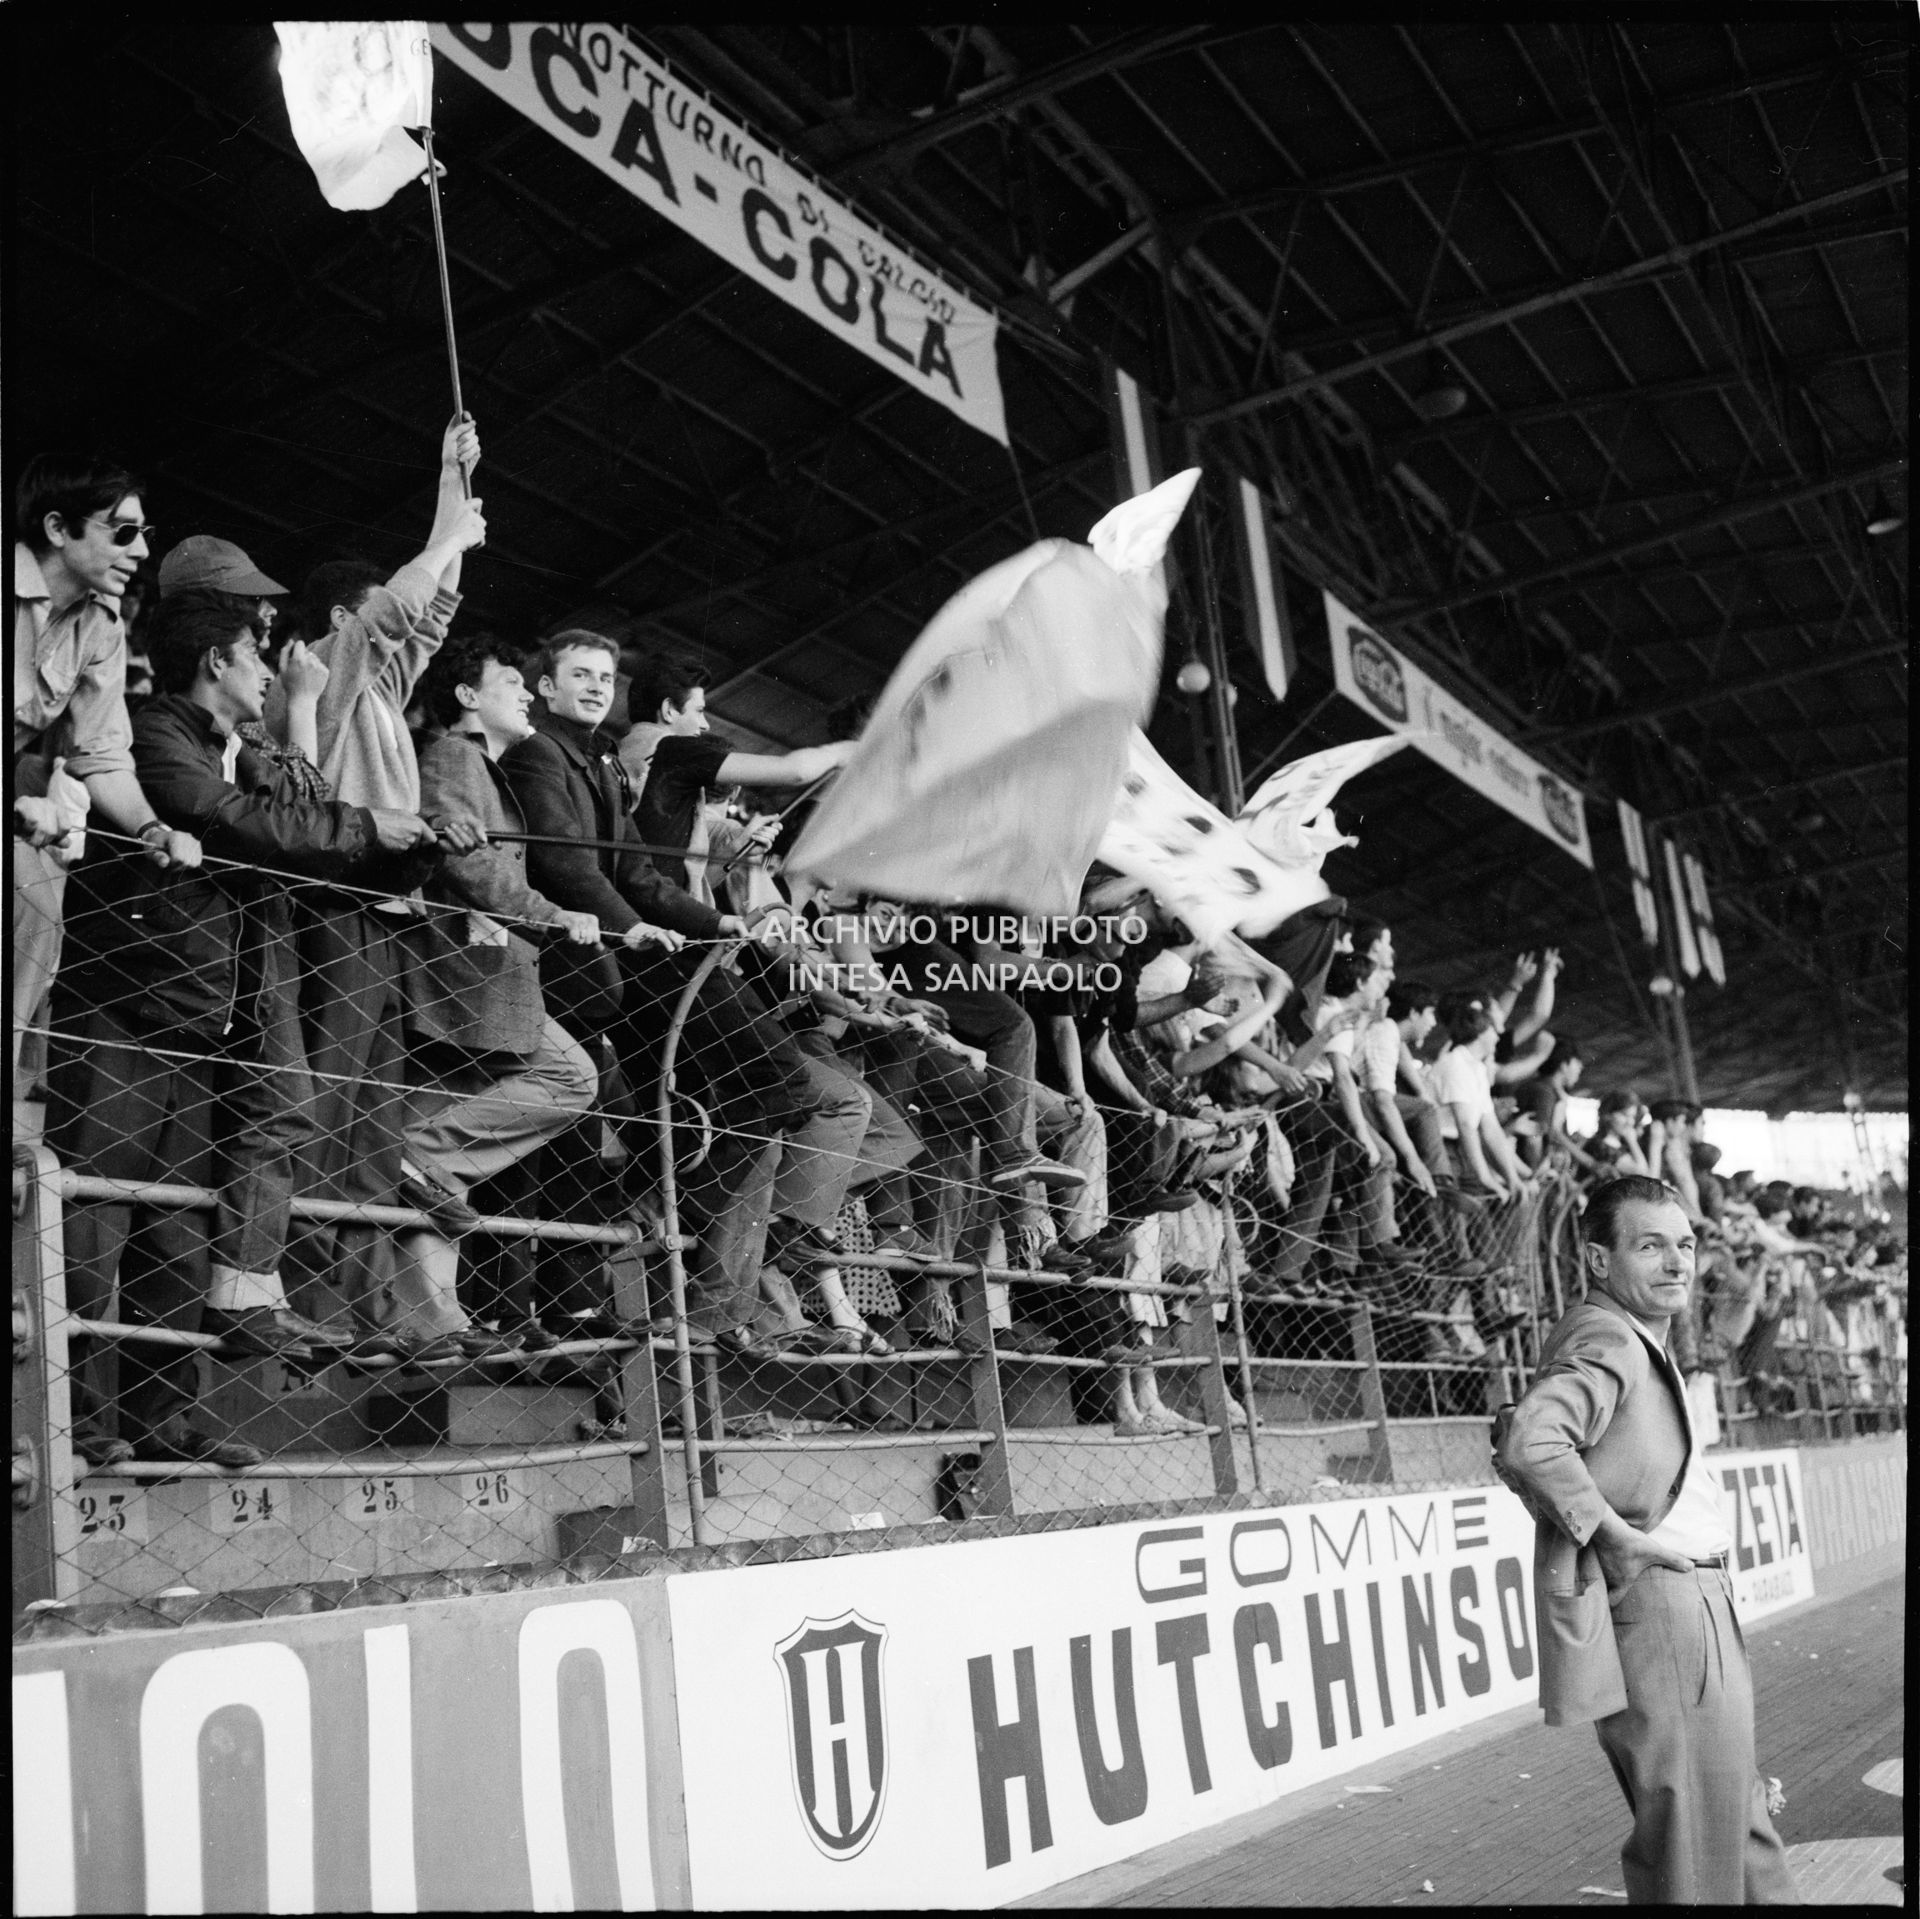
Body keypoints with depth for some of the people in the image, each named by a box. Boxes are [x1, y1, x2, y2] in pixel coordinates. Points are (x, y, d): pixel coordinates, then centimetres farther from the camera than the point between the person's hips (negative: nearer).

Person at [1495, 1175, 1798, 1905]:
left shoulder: (1637, 1343, 17)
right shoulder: (1606, 1340, -17)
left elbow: (1514, 1435, 29)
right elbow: (1531, 1442, -36)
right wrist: (1615, 1535, -25)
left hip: (1696, 1608, 11)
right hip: (1656, 1608, -11)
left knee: (1735, 1824, 21)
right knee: (1691, 1851, -4)